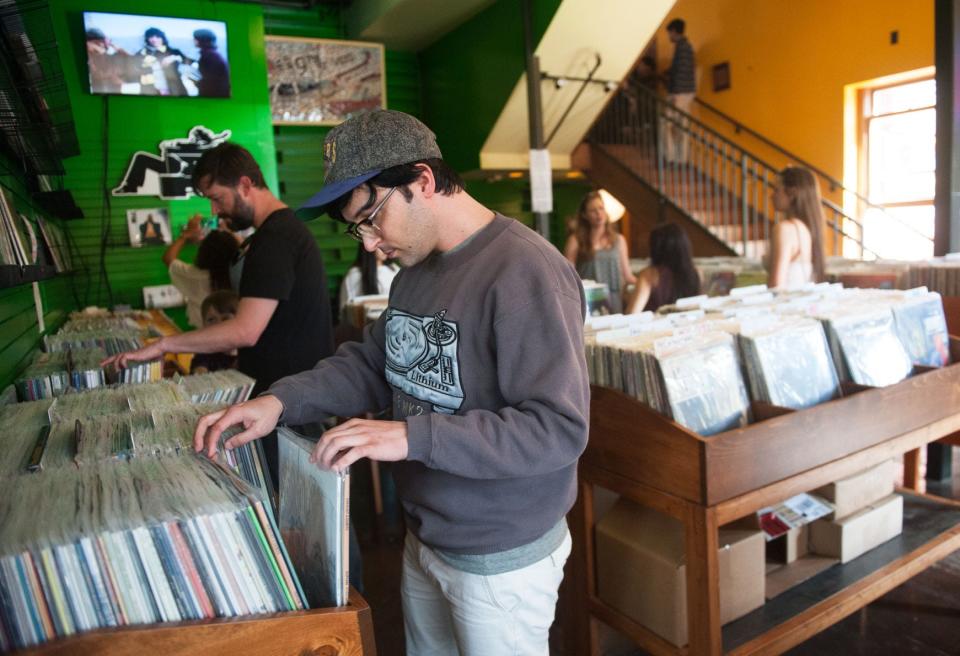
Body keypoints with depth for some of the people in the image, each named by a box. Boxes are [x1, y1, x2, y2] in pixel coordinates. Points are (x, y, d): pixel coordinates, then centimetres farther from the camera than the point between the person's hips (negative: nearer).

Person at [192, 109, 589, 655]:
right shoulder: (418, 268, 5)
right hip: (424, 539, 8)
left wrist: (412, 436, -31)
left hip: (501, 561, -8)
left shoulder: (526, 273, -24)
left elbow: (559, 429, -27)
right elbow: (371, 364, 9)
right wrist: (281, 401, -7)